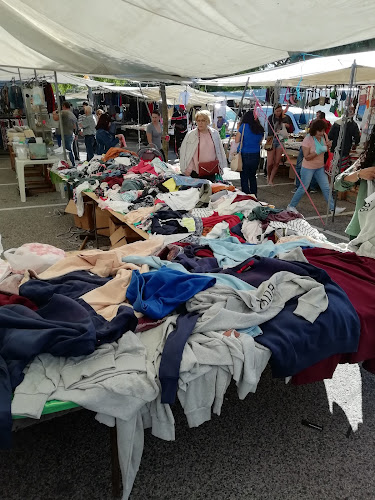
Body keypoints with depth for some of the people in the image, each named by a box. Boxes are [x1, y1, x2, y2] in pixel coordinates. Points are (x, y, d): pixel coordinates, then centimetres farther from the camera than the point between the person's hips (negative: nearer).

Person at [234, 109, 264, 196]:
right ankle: (254, 196, 24)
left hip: (245, 156, -5)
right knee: (253, 176, 18)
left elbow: (237, 140, -5)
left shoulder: (244, 126, -9)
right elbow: (260, 142, 14)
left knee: (244, 178, 3)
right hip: (256, 156, 5)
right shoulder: (260, 129, 4)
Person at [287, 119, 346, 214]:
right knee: (303, 188, 1)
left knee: (326, 188, 6)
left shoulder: (324, 136, -3)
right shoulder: (307, 139, -20)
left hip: (320, 167, 6)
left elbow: (326, 149, 14)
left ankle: (333, 208, 12)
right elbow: (306, 157, -20)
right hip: (308, 168, -6)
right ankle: (291, 206, 16)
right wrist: (318, 151, -29)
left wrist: (328, 145, -9)